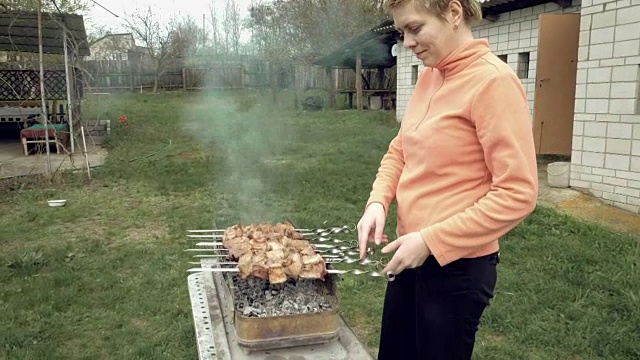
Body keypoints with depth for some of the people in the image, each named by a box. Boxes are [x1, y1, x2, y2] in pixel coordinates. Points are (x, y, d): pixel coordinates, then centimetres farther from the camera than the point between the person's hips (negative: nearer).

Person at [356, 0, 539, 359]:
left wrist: (431, 241, -21)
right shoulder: (429, 77, 5)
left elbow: (518, 193, -21)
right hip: (412, 254, 7)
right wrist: (378, 202, -4)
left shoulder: (493, 80, -18)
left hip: (457, 265, -7)